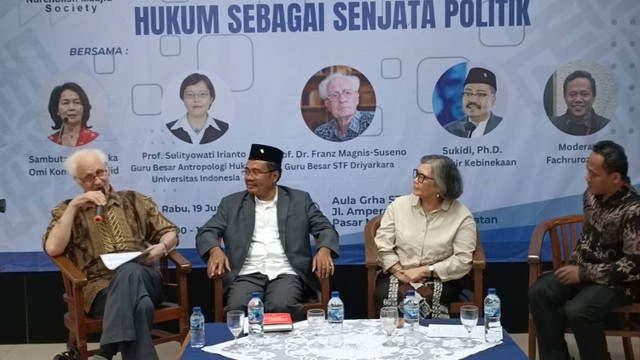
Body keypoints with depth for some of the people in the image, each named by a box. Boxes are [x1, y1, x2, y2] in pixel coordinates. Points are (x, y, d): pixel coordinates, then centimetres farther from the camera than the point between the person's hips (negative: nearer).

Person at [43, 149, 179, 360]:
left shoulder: (134, 201, 20)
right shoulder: (68, 211, 15)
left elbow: (170, 232, 19)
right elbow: (53, 249, -4)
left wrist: (161, 247, -5)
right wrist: (73, 206, -6)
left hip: (143, 277, 2)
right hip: (100, 288, -2)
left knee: (129, 271, -38)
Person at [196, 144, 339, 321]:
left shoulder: (299, 200, 12)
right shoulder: (232, 203, 14)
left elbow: (326, 228, 8)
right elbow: (206, 232, 9)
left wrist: (324, 250, -15)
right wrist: (215, 250, -14)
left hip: (286, 274, -1)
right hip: (248, 275, 1)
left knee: (282, 307, -32)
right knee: (237, 309, -31)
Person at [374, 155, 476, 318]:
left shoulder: (462, 216, -3)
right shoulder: (398, 205, 5)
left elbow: (463, 260, -9)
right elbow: (383, 246, 1)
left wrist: (424, 271, -16)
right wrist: (400, 272, -14)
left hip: (440, 280, -2)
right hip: (397, 277, 2)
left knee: (424, 299, -34)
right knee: (389, 295, -31)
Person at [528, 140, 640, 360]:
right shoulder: (592, 194, -1)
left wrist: (584, 273, -21)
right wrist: (575, 264, 4)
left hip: (619, 280, -7)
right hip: (584, 269, 7)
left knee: (577, 311, -30)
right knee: (539, 292, -14)